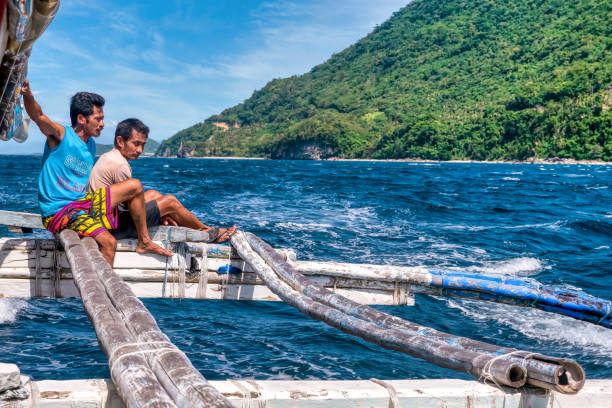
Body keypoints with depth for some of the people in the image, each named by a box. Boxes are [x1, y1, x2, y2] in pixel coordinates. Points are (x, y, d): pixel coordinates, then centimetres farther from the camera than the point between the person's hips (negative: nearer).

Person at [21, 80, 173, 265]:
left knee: (134, 186, 4)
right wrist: (28, 97, -49)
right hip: (58, 212, -8)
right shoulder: (61, 135, -9)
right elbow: (38, 116, -29)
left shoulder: (91, 145, 13)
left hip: (83, 203, 8)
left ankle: (144, 241, 11)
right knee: (108, 242, -28)